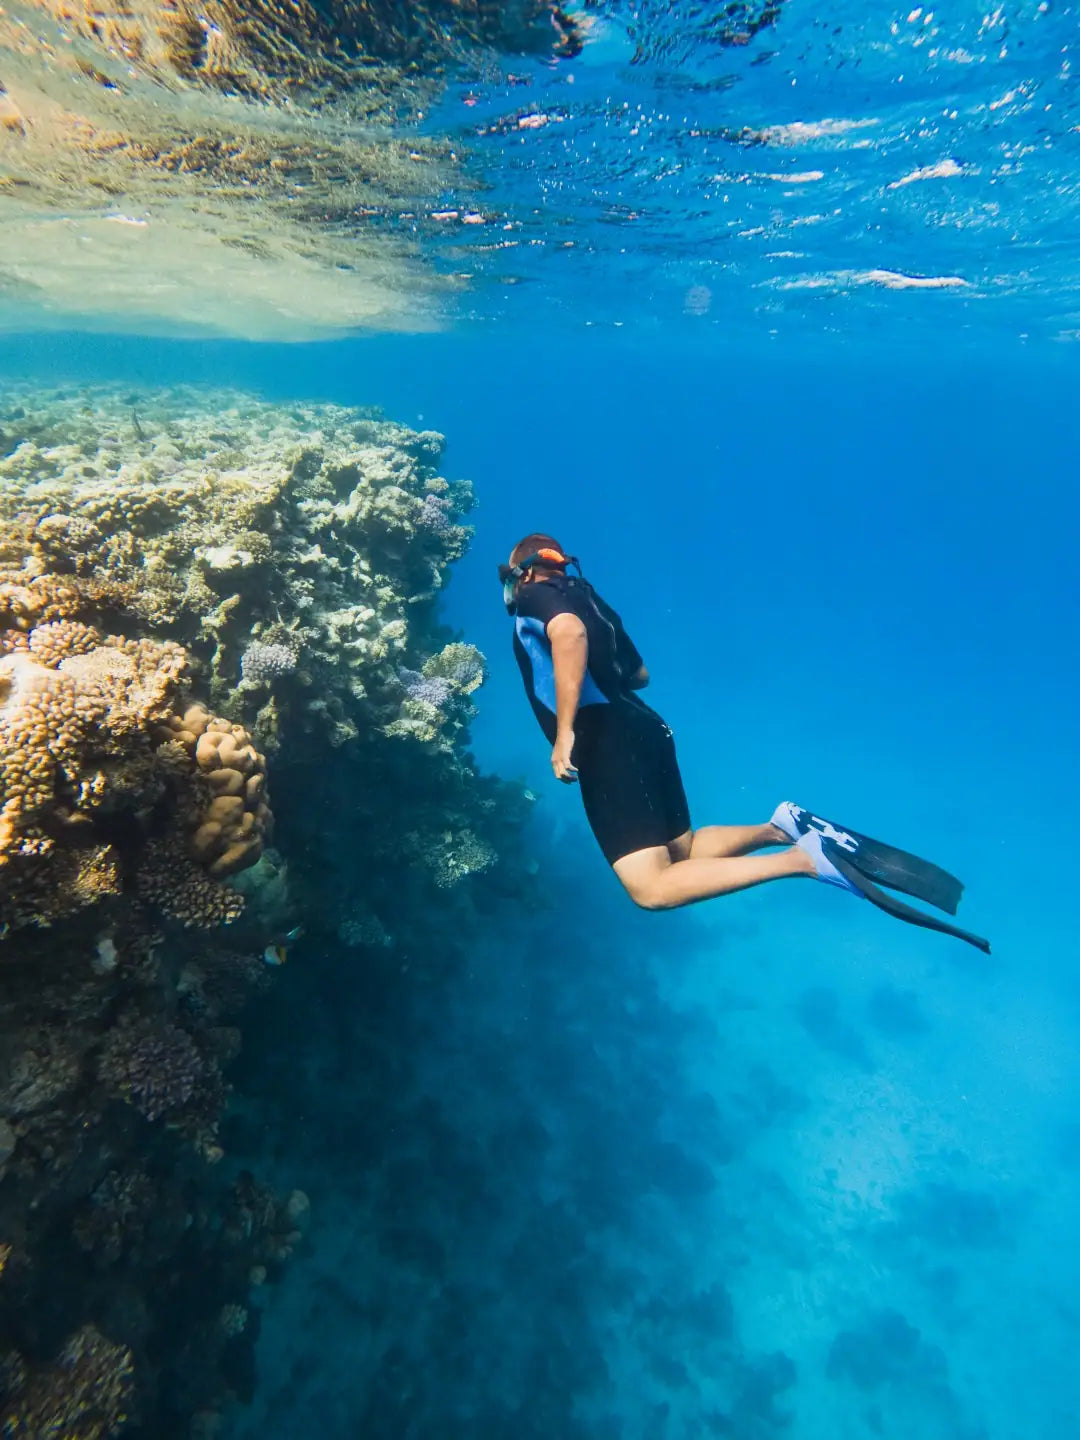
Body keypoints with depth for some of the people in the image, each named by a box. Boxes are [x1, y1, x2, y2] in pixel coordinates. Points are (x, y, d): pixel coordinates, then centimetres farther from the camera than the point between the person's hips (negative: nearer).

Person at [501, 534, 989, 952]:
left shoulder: (537, 596, 2)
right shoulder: (585, 600, 28)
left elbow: (569, 632, -25)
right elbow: (639, 673, 36)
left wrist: (565, 732, -26)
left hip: (606, 742, -9)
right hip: (643, 729, 9)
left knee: (652, 888, -14)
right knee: (680, 852, 20)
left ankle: (803, 859, -22)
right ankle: (781, 828, 0)